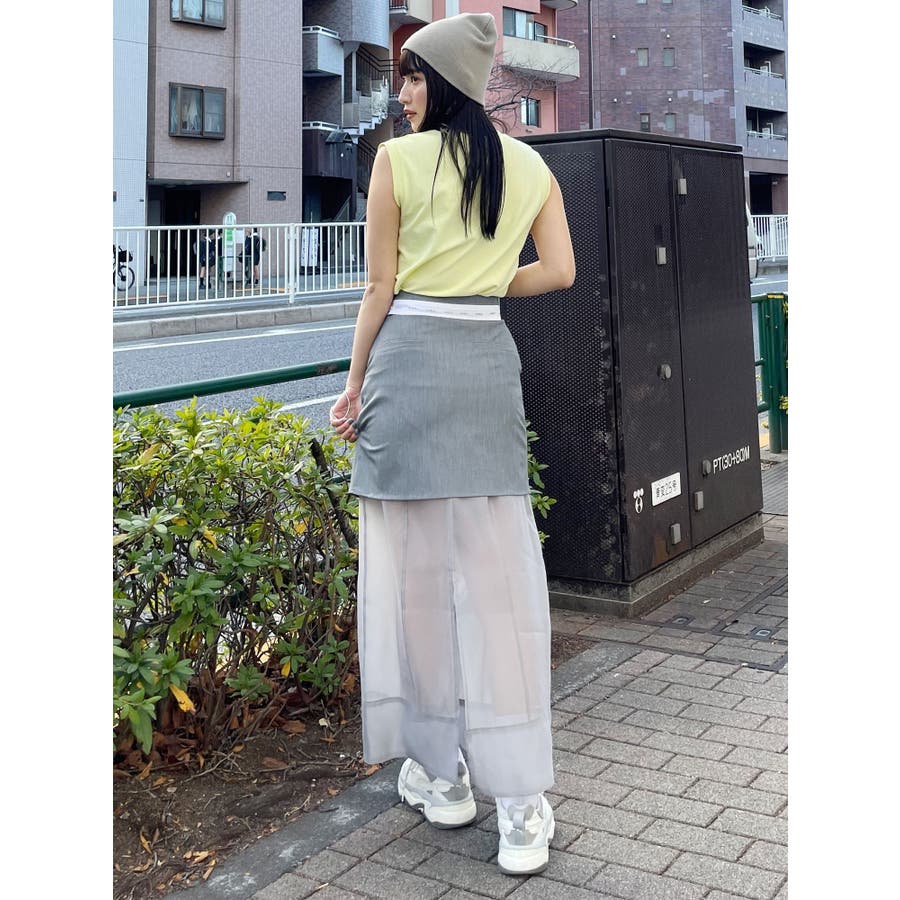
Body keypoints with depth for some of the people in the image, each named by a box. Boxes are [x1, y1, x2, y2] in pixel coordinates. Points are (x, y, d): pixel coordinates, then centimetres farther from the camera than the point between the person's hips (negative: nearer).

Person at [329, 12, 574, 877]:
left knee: (416, 561, 4)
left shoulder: (397, 159, -2)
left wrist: (354, 387, 5)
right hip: (490, 359, 4)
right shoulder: (530, 165, 10)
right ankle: (521, 798, 2)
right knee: (497, 565, 3)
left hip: (410, 360, -4)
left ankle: (441, 772, 15)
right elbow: (559, 270, 9)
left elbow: (380, 287, -2)